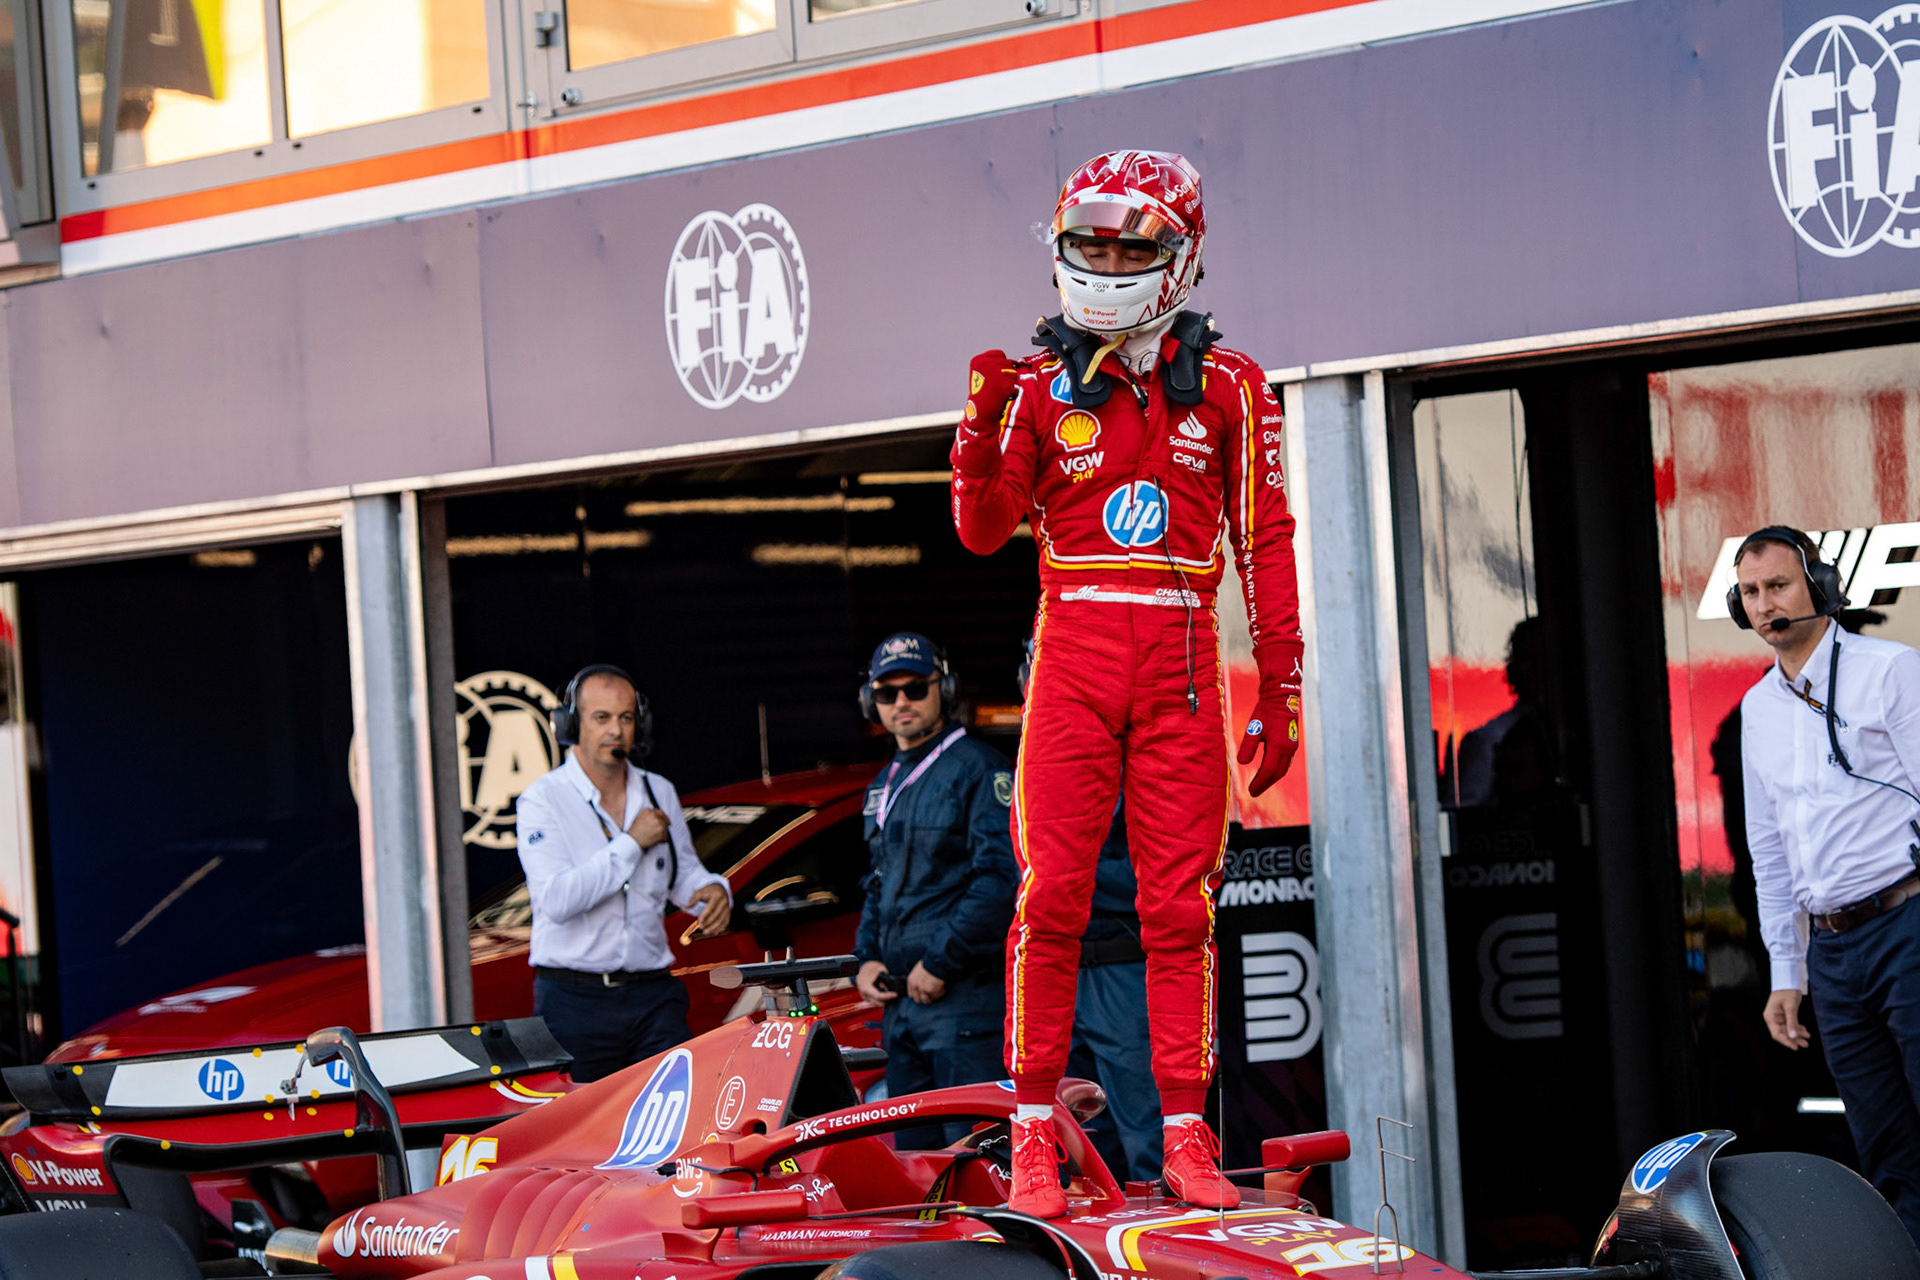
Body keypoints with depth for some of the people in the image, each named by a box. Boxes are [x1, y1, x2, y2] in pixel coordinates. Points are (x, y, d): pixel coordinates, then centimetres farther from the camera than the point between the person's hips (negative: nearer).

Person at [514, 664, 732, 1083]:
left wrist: (713, 890, 0)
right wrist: (630, 843, -14)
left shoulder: (660, 794, 12)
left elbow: (683, 875, 24)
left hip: (654, 997, 4)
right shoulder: (542, 801, -5)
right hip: (574, 999, -4)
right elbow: (557, 899, -19)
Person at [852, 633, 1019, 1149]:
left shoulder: (977, 768, -7)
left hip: (965, 995, -9)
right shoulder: (885, 785, 20)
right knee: (911, 1149, 10)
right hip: (901, 1000, 9)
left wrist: (940, 962, -16)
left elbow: (1001, 877, -16)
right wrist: (867, 959, 13)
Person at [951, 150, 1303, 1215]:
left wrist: (1281, 689, 5)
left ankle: (1185, 1138, 5)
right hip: (1073, 649, 0)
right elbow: (984, 530, 5)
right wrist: (982, 425, -12)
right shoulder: (1042, 384, 8)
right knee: (1051, 895, -5)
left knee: (1179, 906, 1)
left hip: (1181, 664, 0)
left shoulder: (1226, 388, 7)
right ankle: (1033, 1135, 0)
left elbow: (1267, 544, 8)